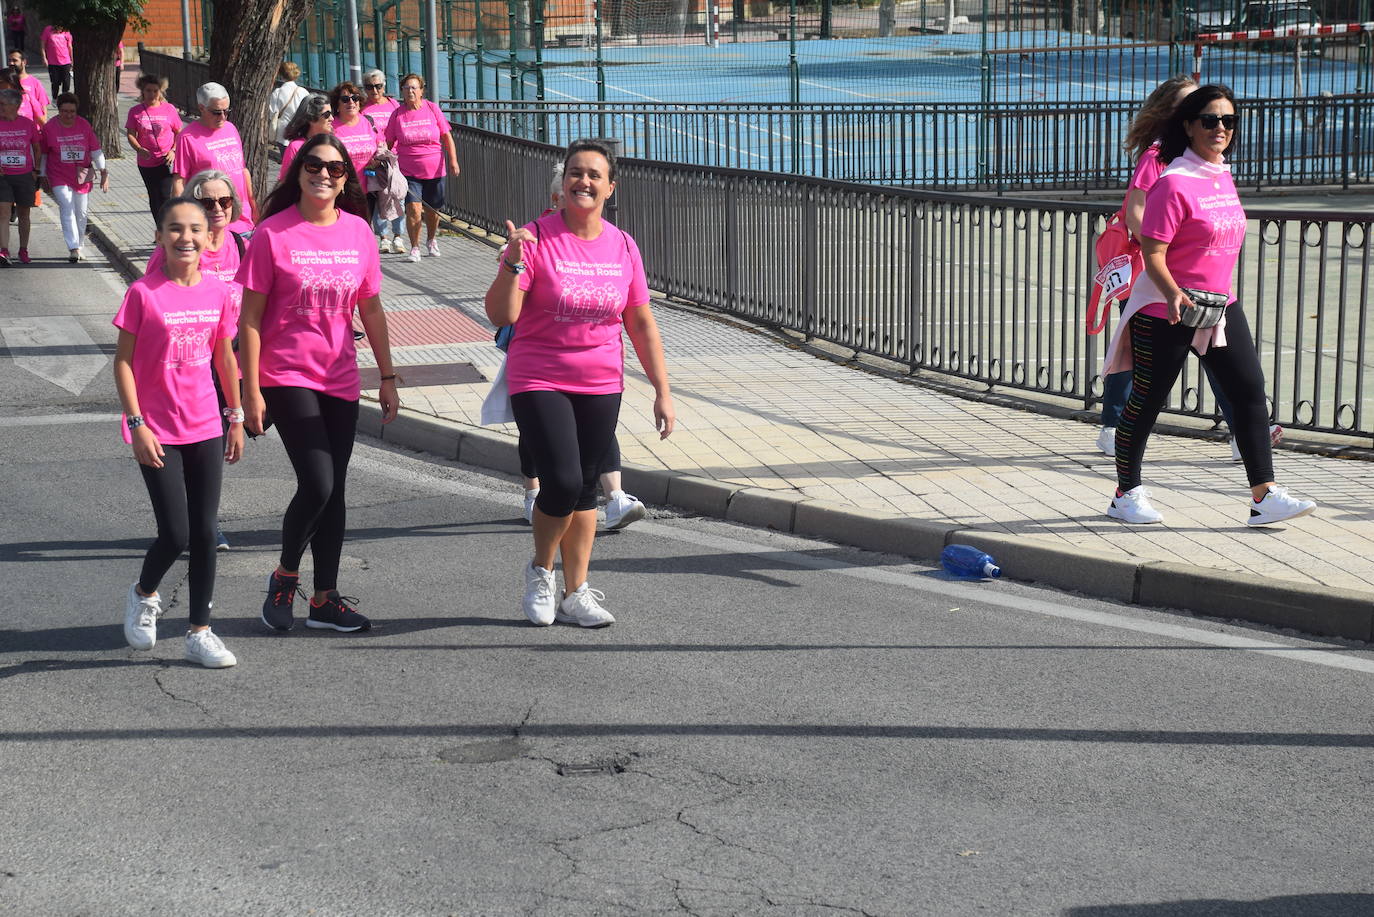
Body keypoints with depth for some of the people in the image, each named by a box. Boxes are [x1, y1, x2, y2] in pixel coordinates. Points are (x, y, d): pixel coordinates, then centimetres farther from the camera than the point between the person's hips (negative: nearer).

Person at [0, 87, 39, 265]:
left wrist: (36, 172, 6)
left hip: (25, 176, 1)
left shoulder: (28, 124, -2)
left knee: (24, 213, 12)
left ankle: (23, 250, 26)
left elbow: (37, 149, 10)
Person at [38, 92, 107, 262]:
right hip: (59, 178, -3)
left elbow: (96, 150, 3)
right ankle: (74, 248, -20)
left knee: (81, 213, 8)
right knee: (67, 210, -16)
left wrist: (103, 172, -1)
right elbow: (43, 154, 4)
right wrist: (43, 176, 5)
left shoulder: (84, 125, -1)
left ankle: (77, 247, 23)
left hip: (83, 177, 3)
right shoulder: (49, 128, -6)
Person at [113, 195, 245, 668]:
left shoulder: (218, 292, 1)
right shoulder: (144, 292, -11)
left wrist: (236, 418, 13)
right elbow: (123, 361, -8)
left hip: (206, 429, 4)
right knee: (176, 535, -5)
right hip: (158, 433, -4)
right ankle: (143, 595, 27)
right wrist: (137, 424, -12)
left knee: (204, 534, 5)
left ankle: (200, 633, 16)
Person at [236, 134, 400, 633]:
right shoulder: (273, 233, -9)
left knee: (333, 490, 9)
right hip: (287, 377, -5)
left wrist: (388, 377, 12)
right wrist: (250, 391, -10)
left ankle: (325, 598, 20)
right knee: (317, 485, -14)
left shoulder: (358, 232, 3)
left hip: (340, 380, 5)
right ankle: (284, 575, 12)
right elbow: (250, 317, -7)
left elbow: (371, 310, 12)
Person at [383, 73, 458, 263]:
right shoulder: (397, 114, -1)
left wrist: (453, 160, -6)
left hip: (434, 169, 1)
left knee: (432, 210, 12)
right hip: (409, 171, -1)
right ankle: (414, 247, -2)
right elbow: (389, 143, 6)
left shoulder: (432, 109, -1)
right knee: (413, 208, -15)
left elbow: (447, 137, 2)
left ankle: (431, 240, 38)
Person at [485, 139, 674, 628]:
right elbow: (501, 315, -15)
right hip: (539, 382, -4)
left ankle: (575, 593, 20)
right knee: (563, 481, -15)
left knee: (584, 487, 8)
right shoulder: (537, 238, -10)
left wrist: (662, 391, 7)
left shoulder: (622, 246, 3)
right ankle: (540, 570, 12)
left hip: (601, 386, 4)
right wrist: (512, 264, -31)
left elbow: (642, 324, 9)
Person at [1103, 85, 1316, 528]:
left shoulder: (1222, 176, 9)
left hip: (1220, 307, 8)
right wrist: (1173, 294, -35)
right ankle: (1127, 494, 19)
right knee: (1146, 401, 4)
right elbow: (1152, 253, -20)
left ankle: (1264, 496, -1)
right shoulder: (1174, 183, -16)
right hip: (1167, 312, -8)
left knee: (1249, 390, -1)